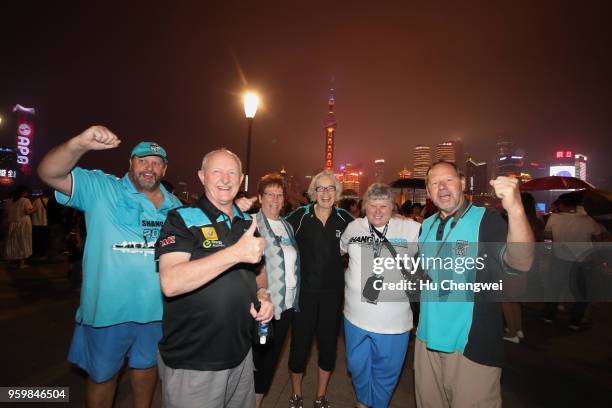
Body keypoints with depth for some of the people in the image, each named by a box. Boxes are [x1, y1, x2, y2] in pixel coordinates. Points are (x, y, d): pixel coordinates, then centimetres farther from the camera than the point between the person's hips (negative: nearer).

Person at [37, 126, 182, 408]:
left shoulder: (174, 205, 3)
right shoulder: (100, 188, -8)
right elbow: (50, 173, -21)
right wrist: (79, 144, -38)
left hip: (156, 310, 4)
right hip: (107, 309, -3)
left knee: (147, 367, 26)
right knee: (102, 375, 20)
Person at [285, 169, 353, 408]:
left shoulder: (345, 219, -2)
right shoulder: (300, 216, -8)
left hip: (333, 292, 2)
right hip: (304, 291, -2)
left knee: (328, 344, 15)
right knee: (300, 344, 10)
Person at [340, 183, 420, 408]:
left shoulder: (411, 229, -12)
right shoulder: (353, 227, -2)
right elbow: (340, 248, 16)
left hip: (394, 321, -2)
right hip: (355, 317, 3)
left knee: (386, 372, 19)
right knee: (357, 367, 23)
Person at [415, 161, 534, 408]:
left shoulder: (487, 220, -12)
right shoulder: (426, 226, 4)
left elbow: (520, 264, -32)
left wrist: (515, 209, -46)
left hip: (473, 347, -5)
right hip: (427, 340, 5)